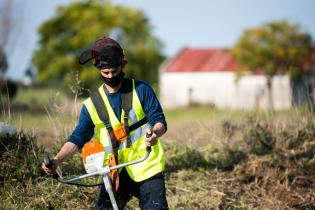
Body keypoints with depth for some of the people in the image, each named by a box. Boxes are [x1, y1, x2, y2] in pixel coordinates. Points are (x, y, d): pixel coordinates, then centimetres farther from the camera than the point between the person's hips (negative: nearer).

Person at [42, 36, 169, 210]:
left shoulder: (141, 90, -3)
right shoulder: (92, 105, 1)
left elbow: (159, 120, -6)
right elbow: (78, 138, -3)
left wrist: (155, 132, -31)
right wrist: (57, 160, -20)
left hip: (147, 168, -2)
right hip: (116, 173, 2)